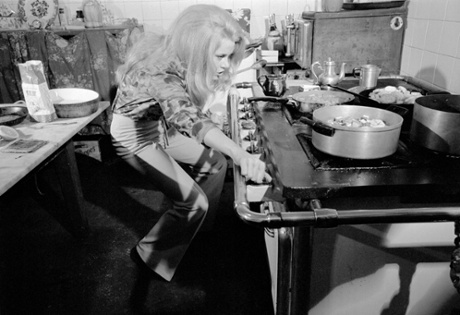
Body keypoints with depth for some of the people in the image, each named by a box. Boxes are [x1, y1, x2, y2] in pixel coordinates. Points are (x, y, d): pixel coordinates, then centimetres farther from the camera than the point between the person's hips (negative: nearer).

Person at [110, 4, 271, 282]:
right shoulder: (161, 73, -37)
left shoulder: (178, 56, -13)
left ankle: (199, 228, 28)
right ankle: (149, 257, 11)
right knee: (193, 203, -12)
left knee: (215, 163, 8)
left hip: (161, 125, 8)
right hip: (135, 135, -8)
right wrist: (240, 155, -65)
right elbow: (190, 120, -54)